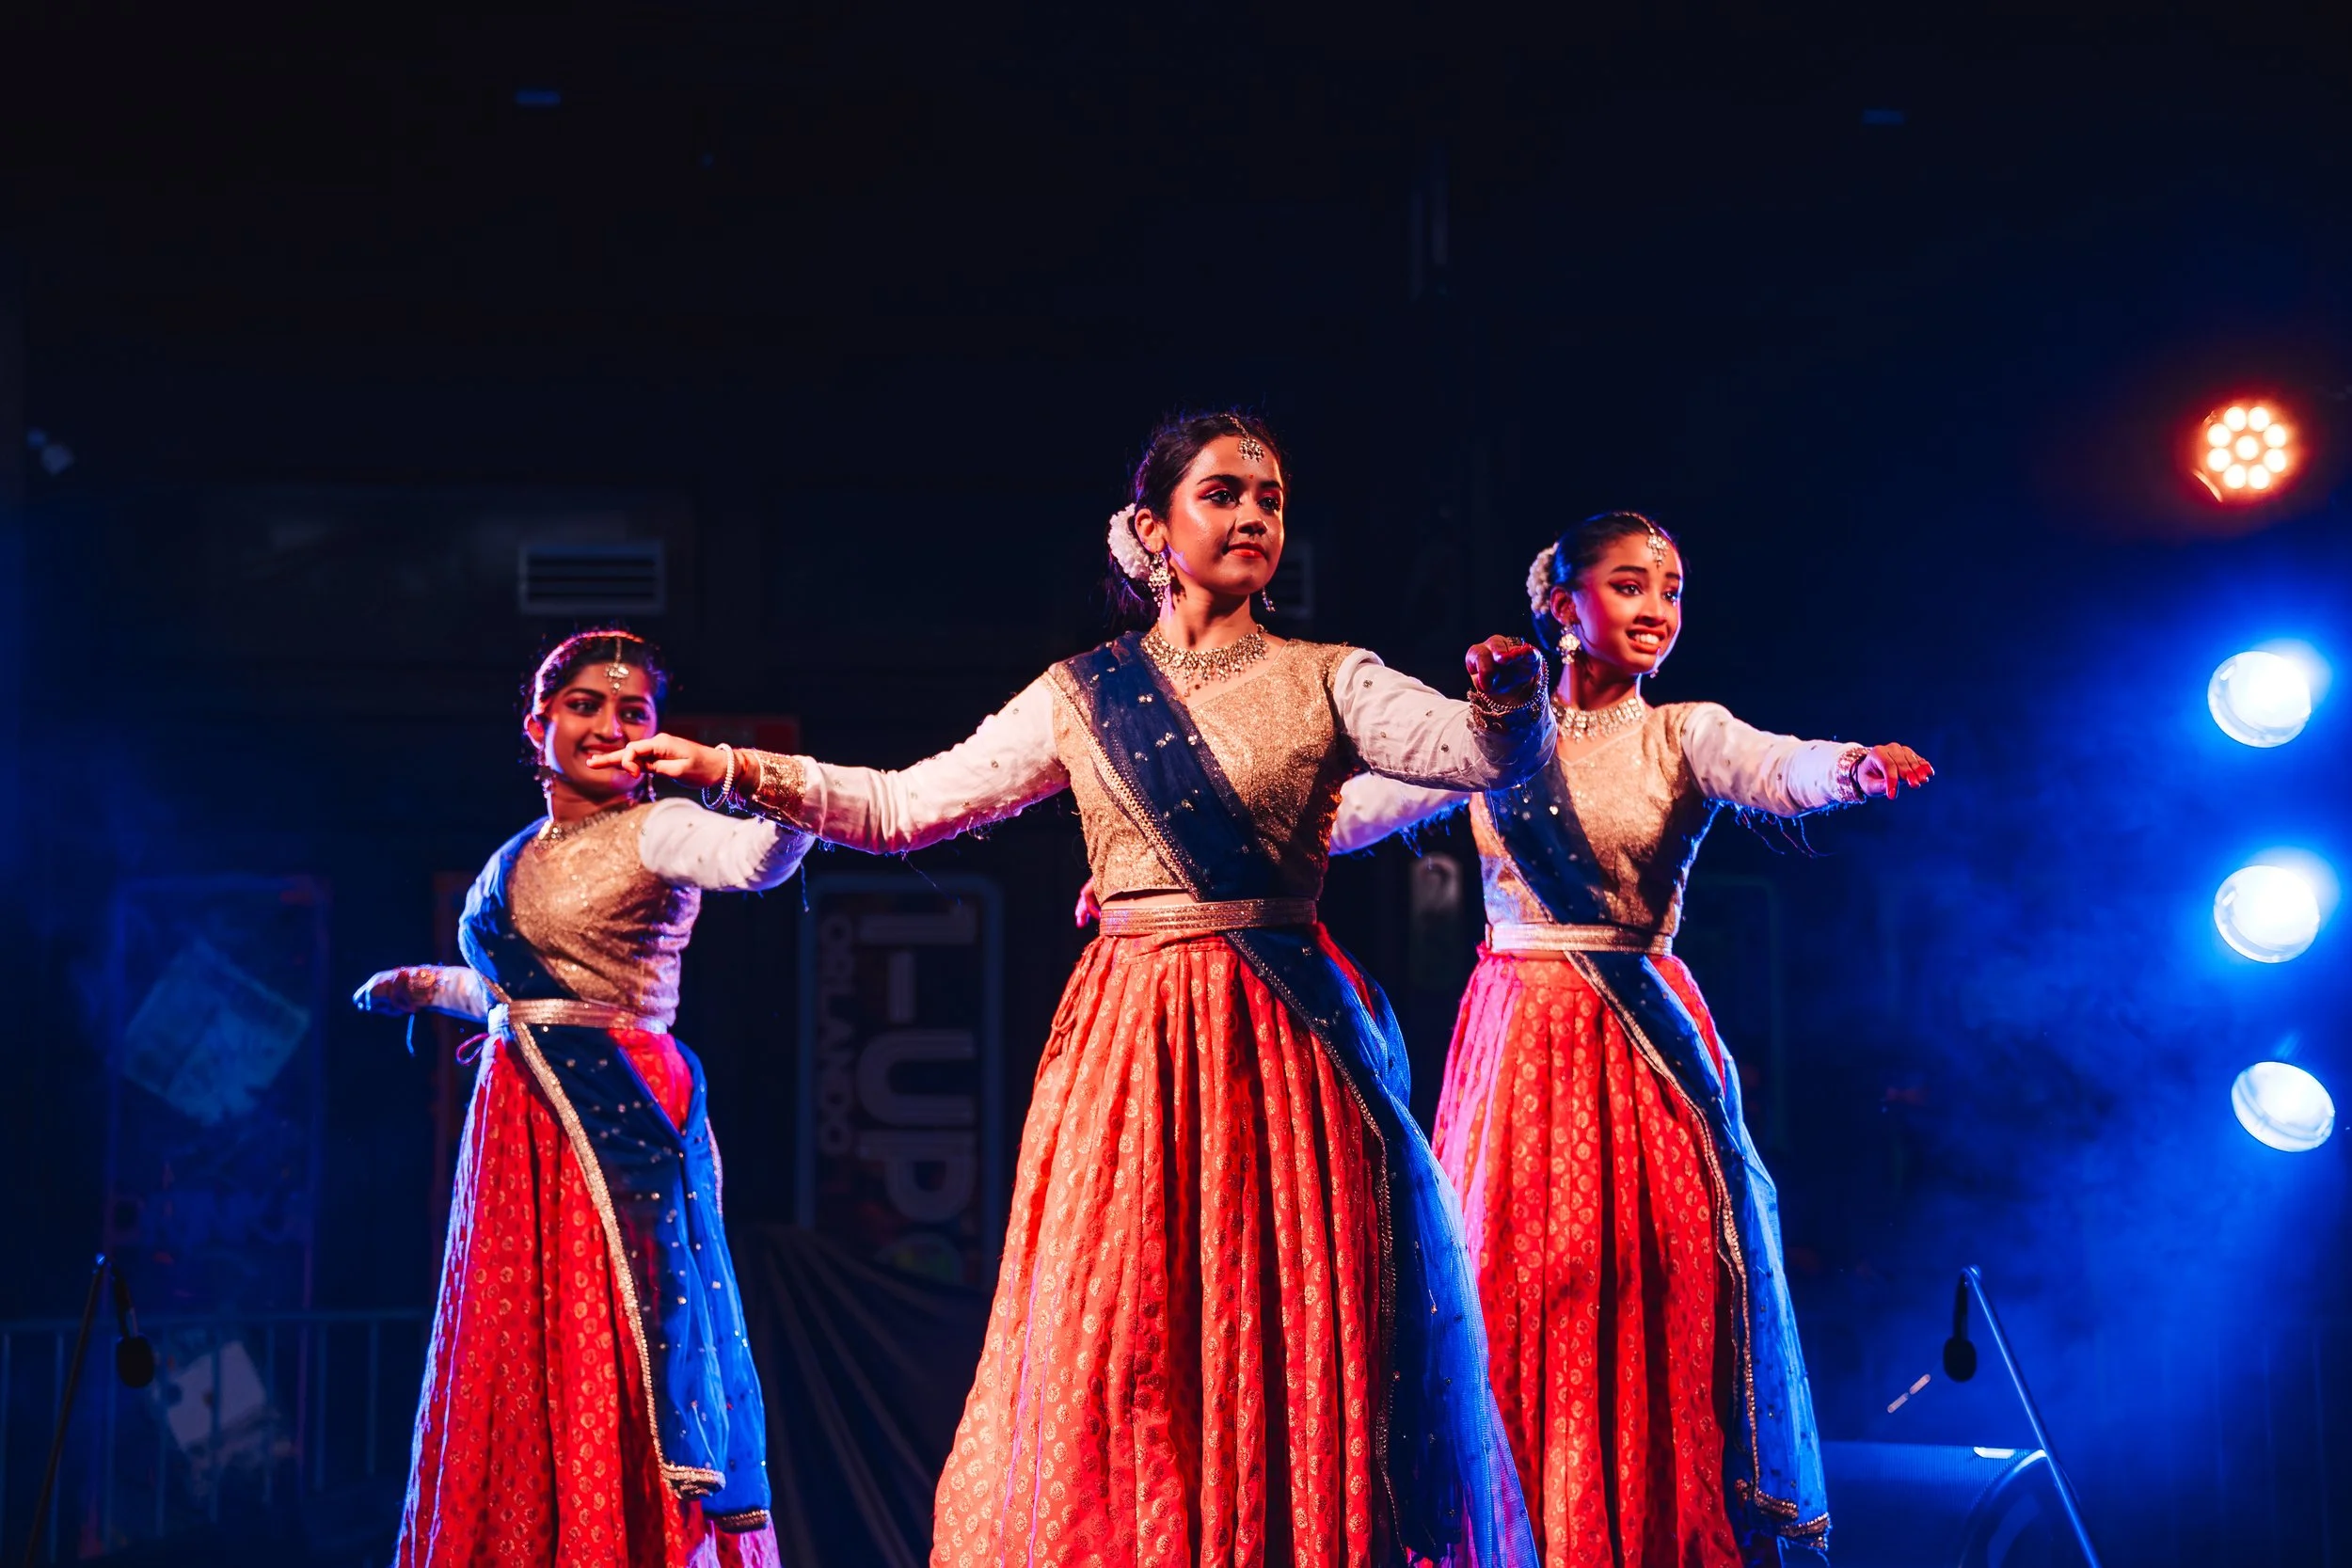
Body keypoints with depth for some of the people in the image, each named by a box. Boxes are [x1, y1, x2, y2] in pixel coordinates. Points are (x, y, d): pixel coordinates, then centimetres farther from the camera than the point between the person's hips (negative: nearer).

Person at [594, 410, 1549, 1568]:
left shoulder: (1325, 682, 5)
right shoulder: (1080, 696, 10)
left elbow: (1485, 753, -10)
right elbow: (903, 807, 11)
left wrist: (1510, 699, -32)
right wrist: (735, 771, 3)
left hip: (1283, 1042, -1)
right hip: (1130, 1049, 2)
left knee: (1293, 1352, -2)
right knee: (1116, 1356, 0)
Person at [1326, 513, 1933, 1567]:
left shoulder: (1684, 736, 2)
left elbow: (1778, 771, -18)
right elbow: (1352, 807, 0)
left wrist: (1852, 768, -42)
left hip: (1641, 1043, -1)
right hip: (1516, 1036, 1)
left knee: (1662, 1300, -3)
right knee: (1511, 1288, 0)